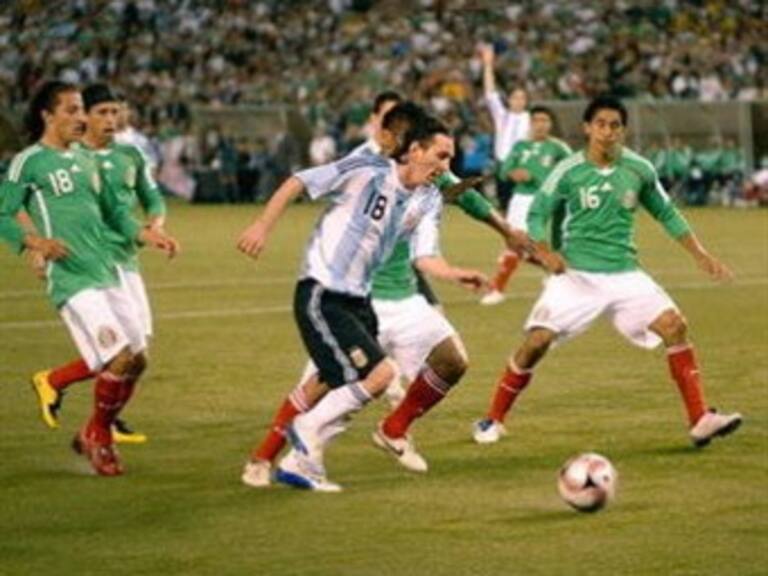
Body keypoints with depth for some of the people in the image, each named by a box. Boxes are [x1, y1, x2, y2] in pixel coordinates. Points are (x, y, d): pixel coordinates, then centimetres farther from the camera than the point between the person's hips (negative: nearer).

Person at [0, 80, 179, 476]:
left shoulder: (83, 160, 18)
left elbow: (113, 212, 26)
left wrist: (146, 235, 11)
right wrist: (36, 241, -23)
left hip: (107, 275, 8)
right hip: (71, 280, -8)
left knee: (136, 360, 5)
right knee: (121, 357, -17)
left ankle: (95, 434, 23)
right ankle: (97, 436, 4)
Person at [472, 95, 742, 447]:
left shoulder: (639, 170, 1)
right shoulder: (568, 172, -6)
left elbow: (666, 213, 14)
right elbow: (538, 214, 2)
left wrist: (700, 255, 10)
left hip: (624, 273, 2)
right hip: (576, 273, -2)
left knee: (674, 326, -15)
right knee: (537, 341, -12)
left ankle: (700, 421, -11)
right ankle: (493, 420, 7)